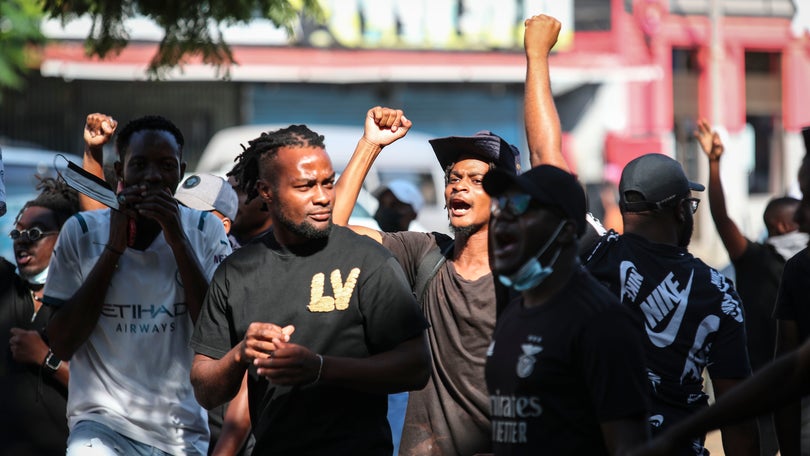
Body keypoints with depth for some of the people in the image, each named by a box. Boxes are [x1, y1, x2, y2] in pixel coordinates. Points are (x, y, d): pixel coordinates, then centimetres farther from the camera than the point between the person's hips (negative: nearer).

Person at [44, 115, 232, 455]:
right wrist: (114, 248, -10)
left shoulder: (205, 231, 3)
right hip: (104, 423, -1)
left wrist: (179, 242, -14)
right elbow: (62, 345, -6)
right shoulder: (81, 231, 1)